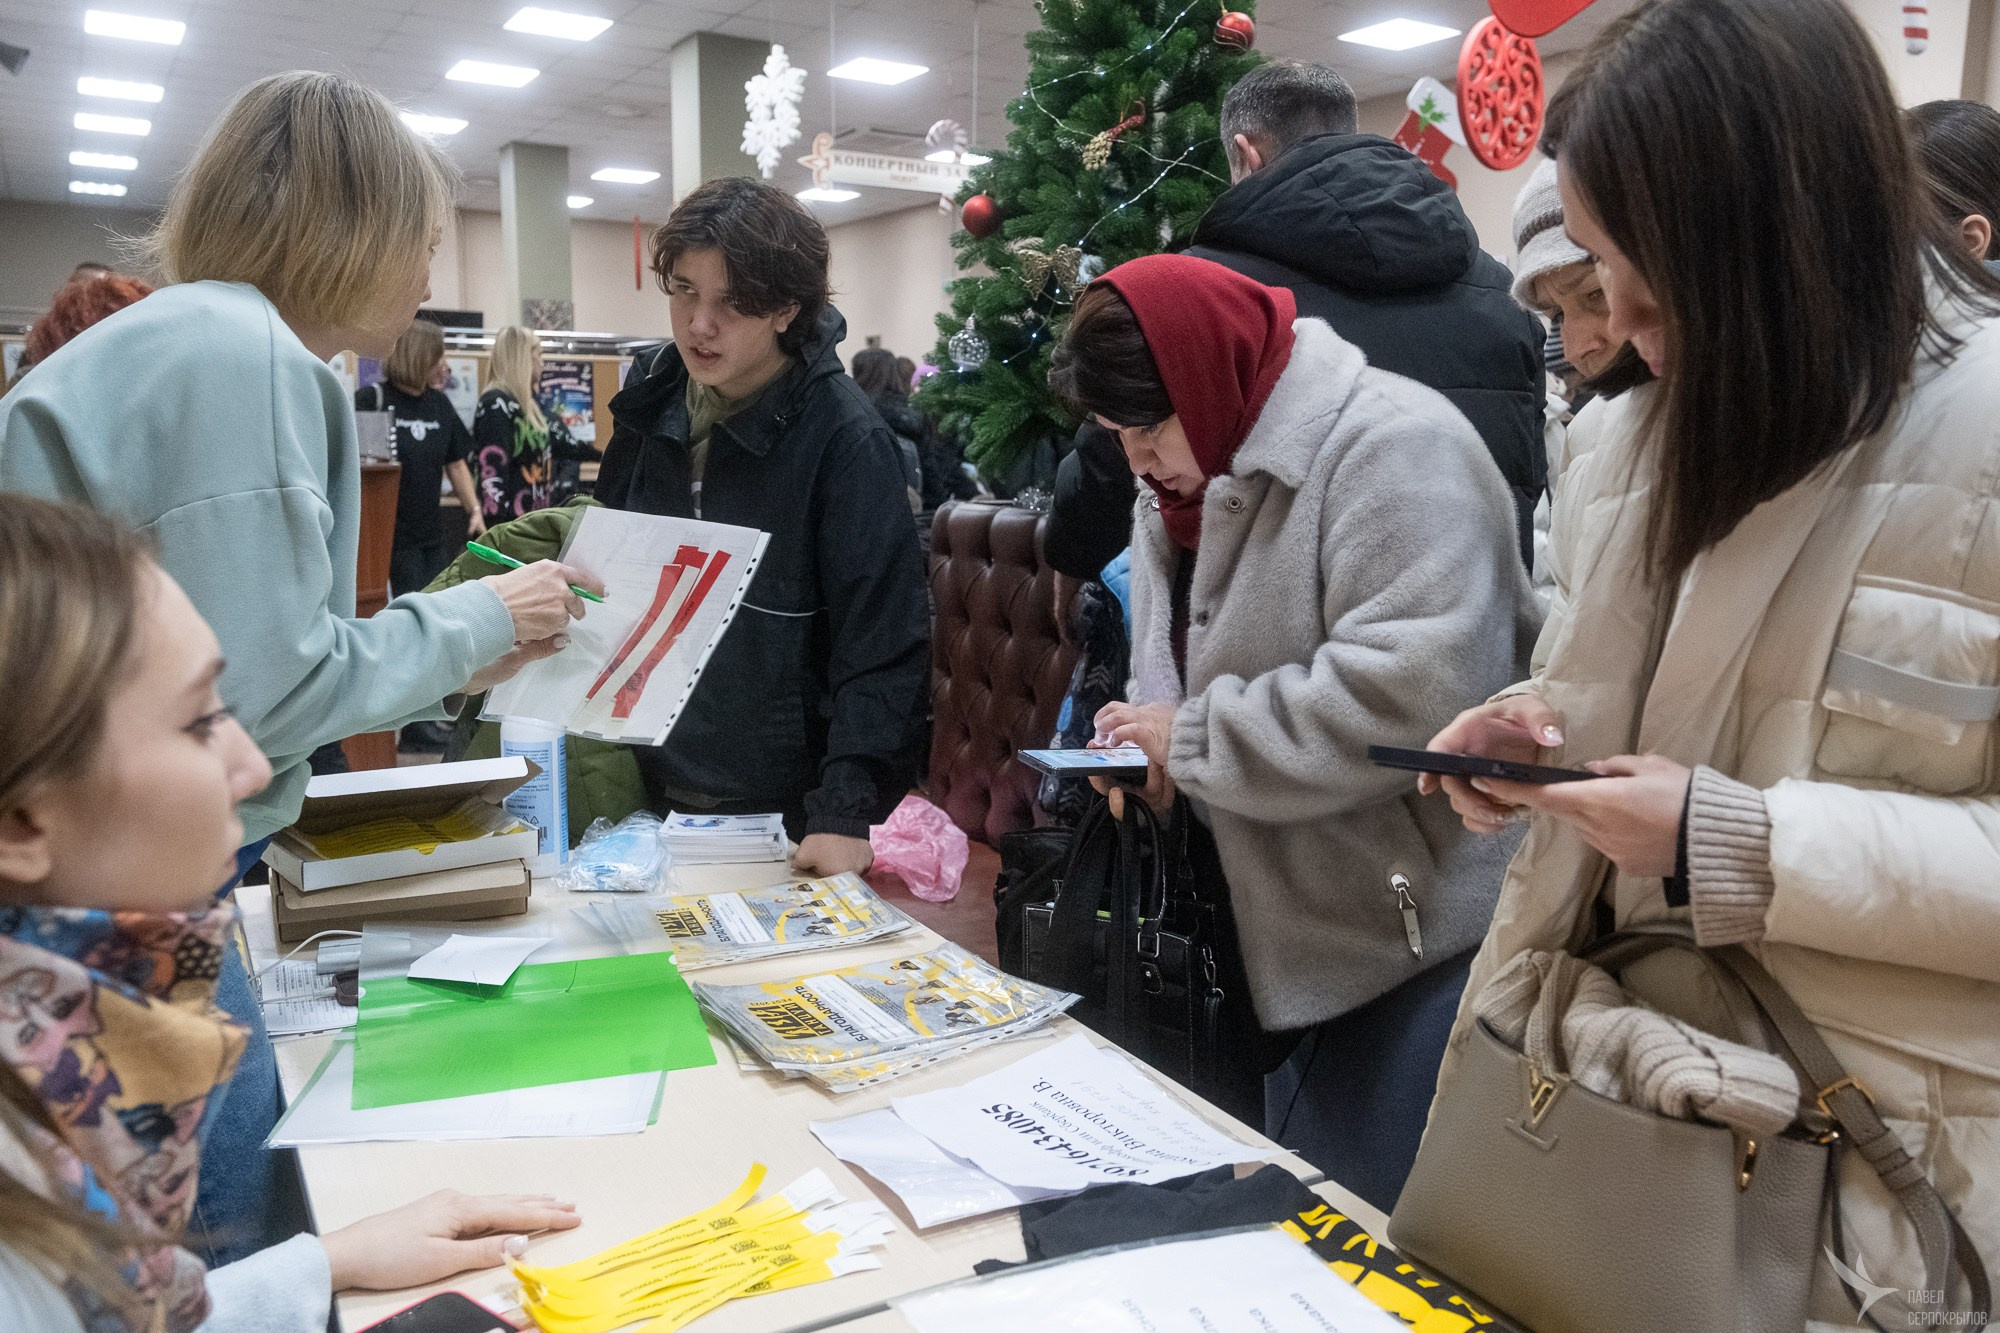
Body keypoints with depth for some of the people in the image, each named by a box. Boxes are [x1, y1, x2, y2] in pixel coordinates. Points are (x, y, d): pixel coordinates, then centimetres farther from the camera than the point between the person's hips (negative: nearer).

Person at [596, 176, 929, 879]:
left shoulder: (844, 438, -18)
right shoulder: (648, 404, 1)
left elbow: (883, 647, -19)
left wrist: (846, 813, -26)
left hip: (780, 813, -5)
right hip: (651, 790, 5)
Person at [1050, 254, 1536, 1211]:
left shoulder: (1392, 448, -17)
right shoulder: (1187, 496, 12)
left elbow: (1419, 687, -29)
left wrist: (1194, 743, -20)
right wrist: (1145, 759, 0)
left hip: (1431, 940, -9)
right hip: (1301, 954, 9)